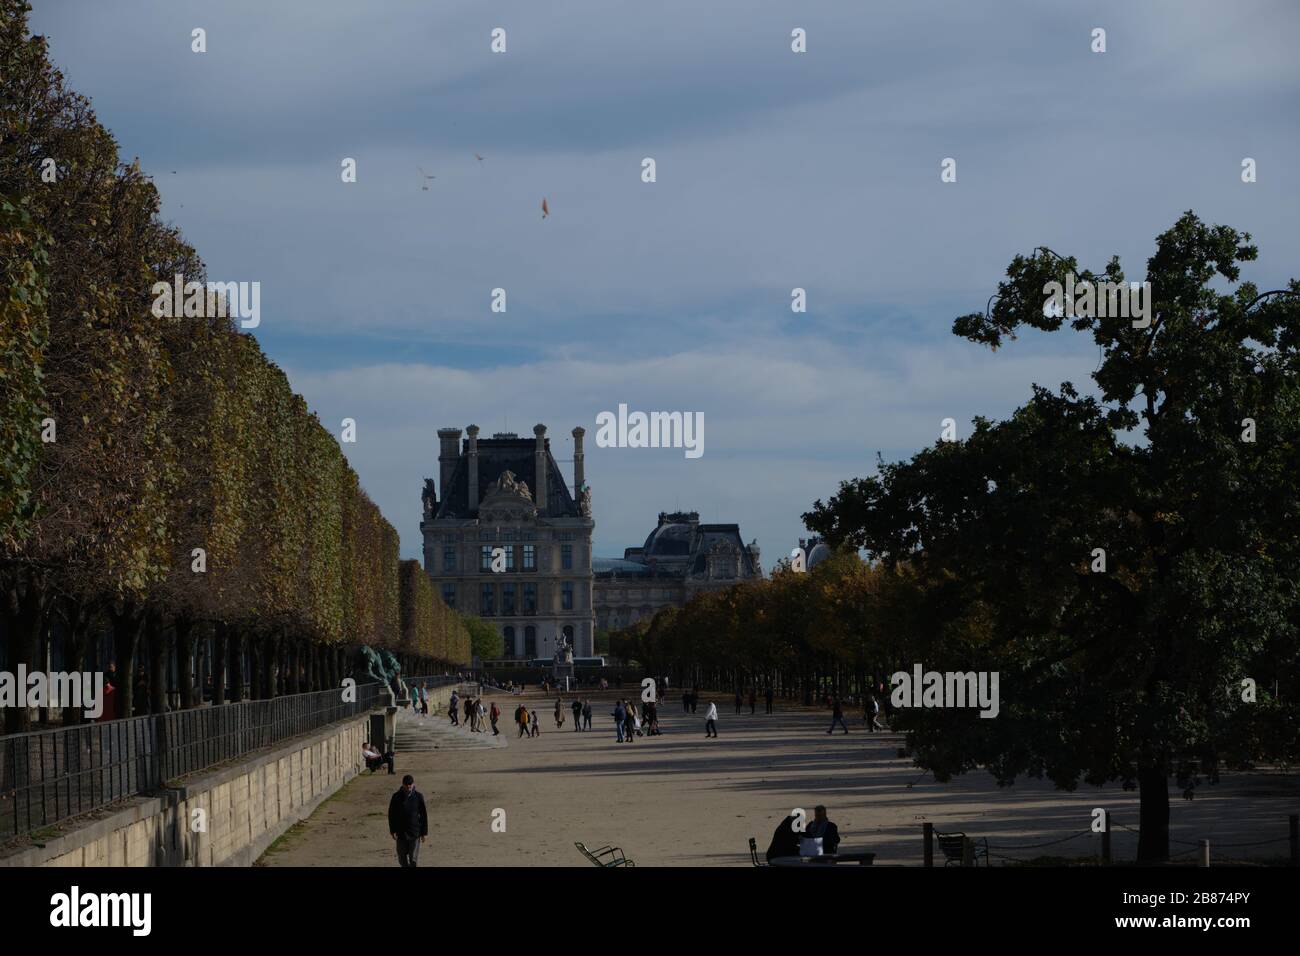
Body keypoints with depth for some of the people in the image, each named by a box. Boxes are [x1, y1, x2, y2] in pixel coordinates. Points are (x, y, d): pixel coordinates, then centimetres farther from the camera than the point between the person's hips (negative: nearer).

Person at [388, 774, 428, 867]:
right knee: (402, 857, 8)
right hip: (401, 832, 1)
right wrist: (393, 830, -5)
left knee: (413, 858, -6)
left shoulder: (418, 796, -3)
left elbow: (423, 815, 3)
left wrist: (424, 832, 2)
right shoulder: (396, 797, -2)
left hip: (415, 832, -1)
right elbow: (391, 814, 2)